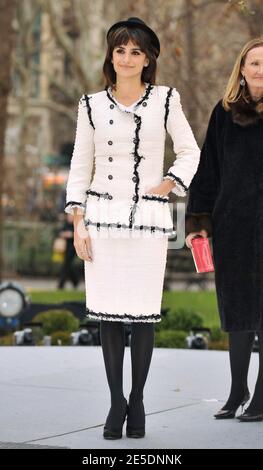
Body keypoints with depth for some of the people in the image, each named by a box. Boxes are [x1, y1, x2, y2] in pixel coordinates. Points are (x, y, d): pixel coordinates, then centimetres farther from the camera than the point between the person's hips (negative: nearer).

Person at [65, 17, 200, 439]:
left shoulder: (165, 101, 5)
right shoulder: (92, 106, 7)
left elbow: (190, 153, 12)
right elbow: (80, 165, 9)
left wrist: (167, 184, -3)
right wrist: (77, 222, 3)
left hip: (149, 215, -1)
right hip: (103, 214, 1)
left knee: (143, 314, -2)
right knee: (108, 313, 0)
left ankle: (137, 403, 9)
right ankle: (116, 402, 10)